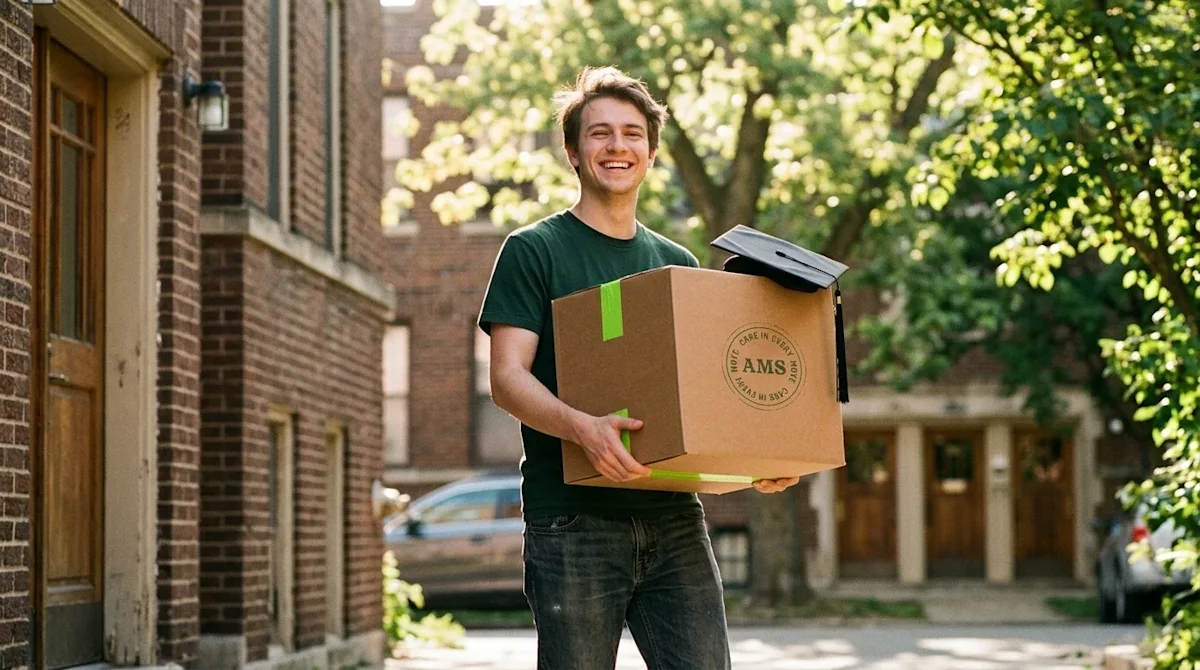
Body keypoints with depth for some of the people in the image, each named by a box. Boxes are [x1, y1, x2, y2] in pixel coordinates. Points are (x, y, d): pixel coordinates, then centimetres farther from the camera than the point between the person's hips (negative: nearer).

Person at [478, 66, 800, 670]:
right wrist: (583, 428, -27)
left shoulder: (677, 264, 18)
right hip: (572, 521, -4)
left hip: (673, 516, 4)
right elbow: (508, 380, -7)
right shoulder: (533, 251, 3)